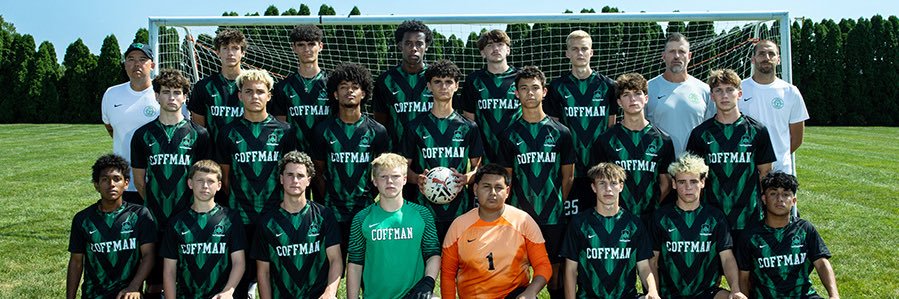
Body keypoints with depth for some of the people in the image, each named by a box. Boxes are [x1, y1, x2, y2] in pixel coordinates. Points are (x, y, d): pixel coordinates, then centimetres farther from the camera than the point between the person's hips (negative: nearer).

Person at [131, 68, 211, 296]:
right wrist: (155, 205, 6)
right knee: (155, 284, 7)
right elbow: (139, 180, 11)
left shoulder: (198, 135, 2)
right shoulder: (143, 135, 6)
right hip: (155, 221, 1)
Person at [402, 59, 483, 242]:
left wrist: (467, 178, -10)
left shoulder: (468, 127, 9)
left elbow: (478, 167, 11)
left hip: (461, 211, 1)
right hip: (425, 210, 0)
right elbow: (405, 166, 10)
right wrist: (417, 179, -11)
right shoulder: (416, 126, 8)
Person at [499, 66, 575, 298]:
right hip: (519, 216, 1)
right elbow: (507, 177, 6)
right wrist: (511, 209, 0)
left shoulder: (560, 133, 2)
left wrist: (557, 205, 5)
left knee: (554, 274, 6)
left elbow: (568, 177, 7)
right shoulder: (511, 134, 4)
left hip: (553, 217, 0)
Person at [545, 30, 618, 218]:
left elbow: (611, 126, 11)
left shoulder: (607, 86, 7)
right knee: (570, 218, -1)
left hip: (600, 166, 1)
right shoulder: (558, 87, 5)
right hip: (569, 167, -1)